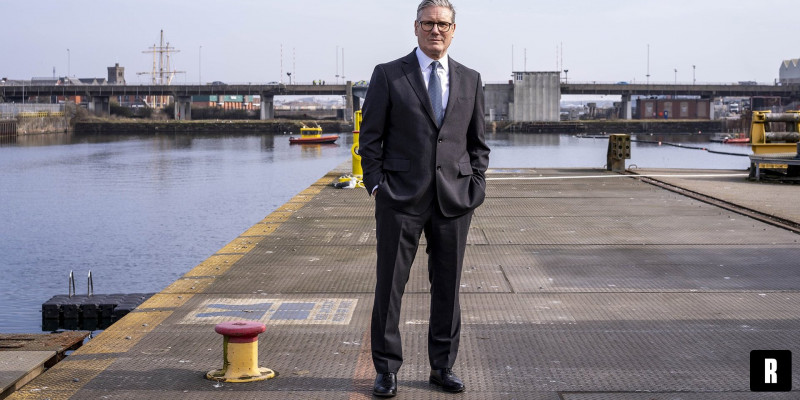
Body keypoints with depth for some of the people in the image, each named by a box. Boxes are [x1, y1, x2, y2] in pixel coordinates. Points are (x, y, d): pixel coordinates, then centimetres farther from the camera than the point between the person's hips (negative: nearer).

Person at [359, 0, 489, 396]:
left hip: (454, 200, 3)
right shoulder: (388, 75, 2)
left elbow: (477, 143, 15)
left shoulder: (470, 80, 11)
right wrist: (377, 186, -6)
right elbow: (370, 139, 2)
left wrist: (475, 186, 5)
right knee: (389, 285, 0)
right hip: (401, 199, -3)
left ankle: (443, 367, 21)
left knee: (448, 286, 9)